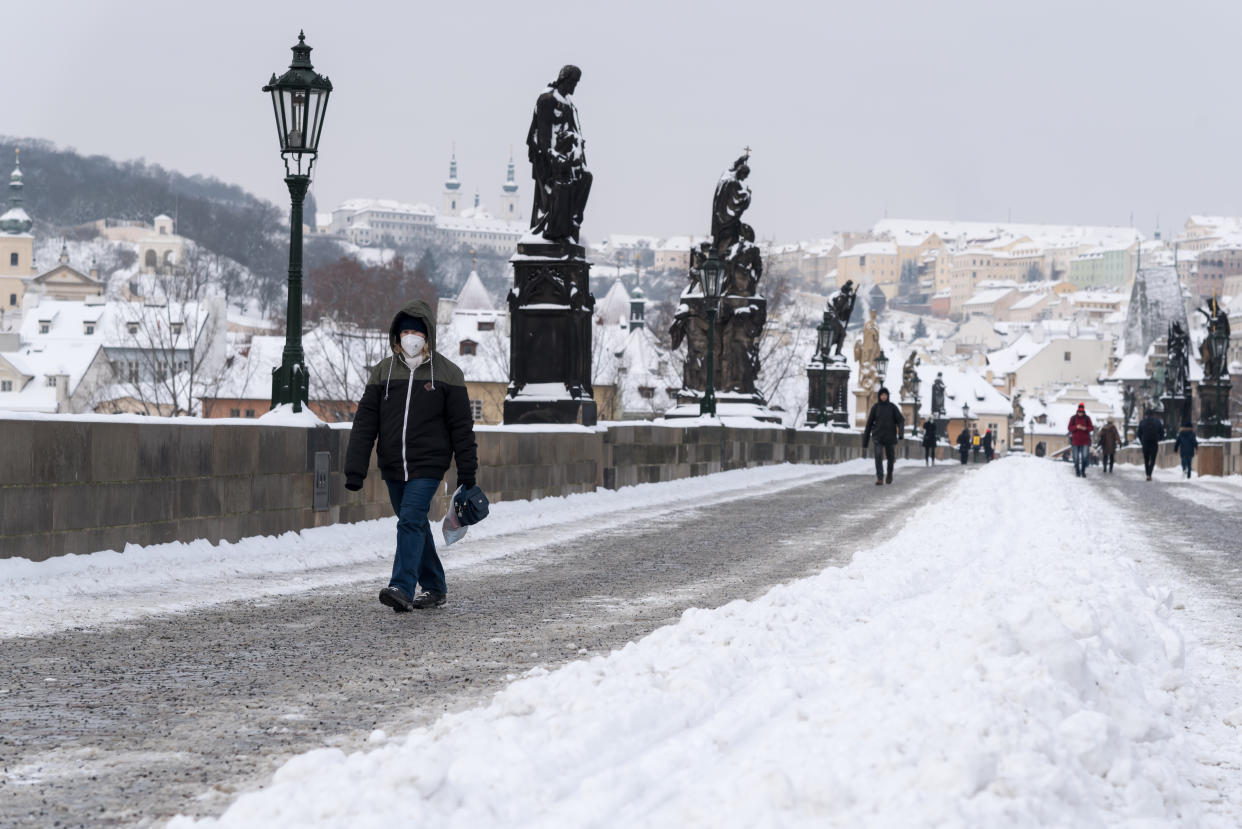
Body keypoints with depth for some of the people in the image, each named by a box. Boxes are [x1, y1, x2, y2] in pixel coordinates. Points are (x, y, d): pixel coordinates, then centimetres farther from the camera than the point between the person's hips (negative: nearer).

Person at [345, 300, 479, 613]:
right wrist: (355, 468, -6)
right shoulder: (383, 371, 6)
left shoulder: (446, 373, 0)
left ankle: (402, 588, -22)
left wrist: (467, 472, 0)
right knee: (415, 526, 12)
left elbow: (461, 426, 3)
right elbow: (365, 422, 2)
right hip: (393, 467, 4)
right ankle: (434, 587, 24)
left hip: (428, 465, -4)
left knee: (411, 521, -18)